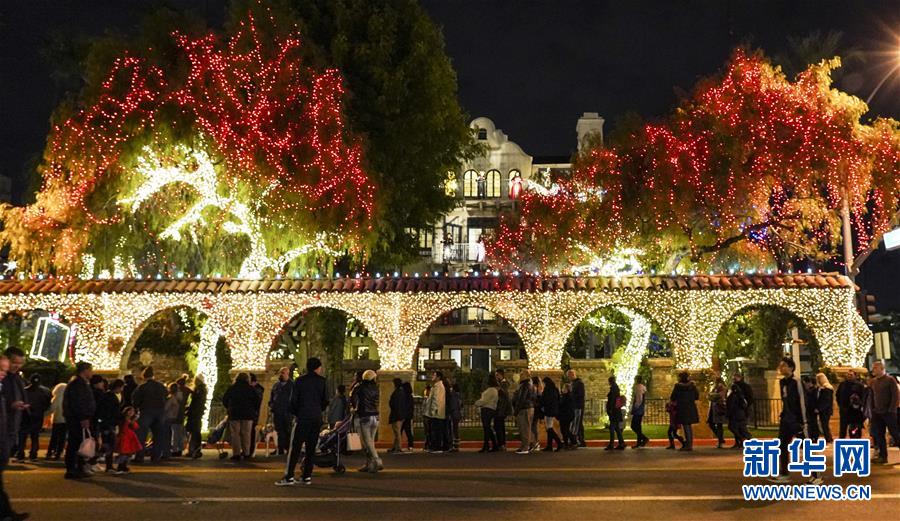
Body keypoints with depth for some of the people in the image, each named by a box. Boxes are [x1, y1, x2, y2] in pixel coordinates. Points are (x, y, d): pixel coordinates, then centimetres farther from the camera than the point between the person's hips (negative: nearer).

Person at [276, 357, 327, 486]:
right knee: (311, 448, 8)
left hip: (302, 418, -2)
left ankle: (289, 477, -8)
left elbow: (293, 400, 0)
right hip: (317, 418, 2)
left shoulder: (299, 381, -1)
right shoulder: (322, 381, 3)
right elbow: (325, 400, 5)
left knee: (295, 447, -3)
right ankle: (307, 476, 8)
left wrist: (295, 413, 16)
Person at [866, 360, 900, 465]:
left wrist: (891, 410, -14)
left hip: (889, 413, -5)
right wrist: (872, 410, 7)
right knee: (879, 435, 4)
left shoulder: (890, 380, -6)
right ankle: (883, 456, 9)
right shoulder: (872, 382, 10)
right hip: (877, 413, 5)